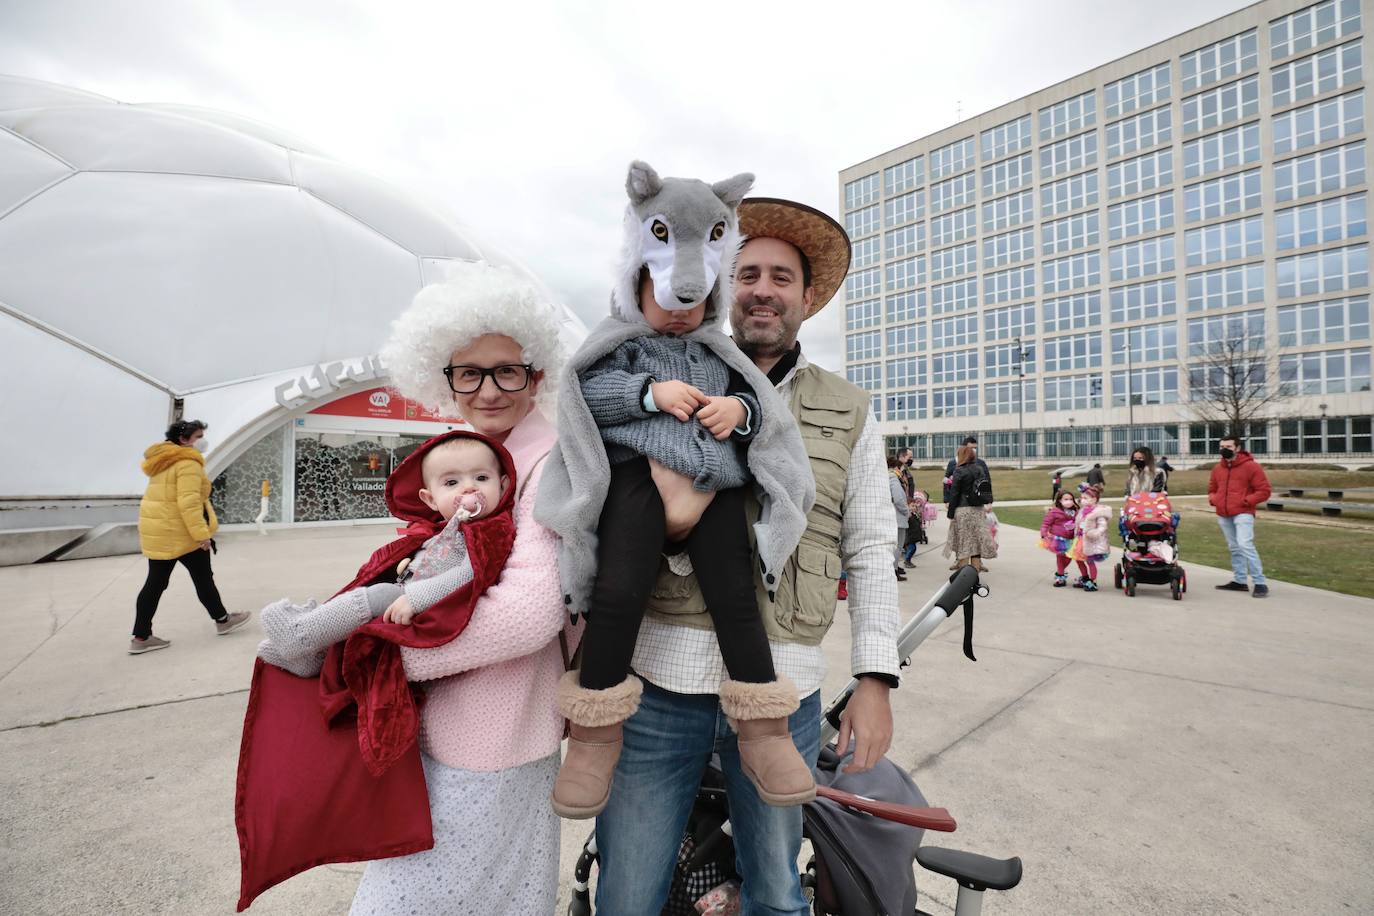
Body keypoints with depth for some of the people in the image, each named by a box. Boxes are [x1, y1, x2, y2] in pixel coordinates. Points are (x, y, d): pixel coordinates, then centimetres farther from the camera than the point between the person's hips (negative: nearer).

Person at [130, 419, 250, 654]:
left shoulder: (164, 460, 15)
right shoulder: (188, 463, -17)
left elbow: (165, 496, 19)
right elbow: (188, 502, -25)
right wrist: (201, 533, -25)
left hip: (157, 529, 9)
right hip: (180, 531, -9)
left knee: (155, 583, 9)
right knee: (203, 577, 6)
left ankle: (140, 637, 10)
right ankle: (222, 621, 20)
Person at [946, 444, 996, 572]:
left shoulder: (959, 471, -10)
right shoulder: (980, 468, 7)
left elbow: (954, 493, -10)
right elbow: (988, 485, 9)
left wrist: (950, 513, -6)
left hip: (963, 510, -5)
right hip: (979, 509, 5)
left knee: (963, 542, 2)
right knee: (977, 539, 11)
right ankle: (976, 567, 16)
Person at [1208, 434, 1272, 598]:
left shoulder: (1251, 466, -4)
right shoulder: (1217, 468, 13)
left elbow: (1264, 490, -5)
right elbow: (1212, 489, 26)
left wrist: (1245, 501, -15)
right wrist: (1213, 499, 6)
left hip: (1242, 514, -6)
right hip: (1223, 515, 6)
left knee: (1245, 545, -17)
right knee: (1234, 548, 12)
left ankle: (1260, 583, -12)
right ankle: (1239, 581, 19)